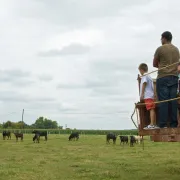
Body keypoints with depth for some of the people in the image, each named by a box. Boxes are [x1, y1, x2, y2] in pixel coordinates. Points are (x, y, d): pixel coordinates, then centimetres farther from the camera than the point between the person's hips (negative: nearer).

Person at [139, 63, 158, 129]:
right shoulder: (149, 77, 25)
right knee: (152, 110, 9)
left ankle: (152, 124, -23)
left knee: (151, 109, -17)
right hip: (151, 96, 9)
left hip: (147, 96, -9)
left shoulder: (144, 76, -2)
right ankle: (154, 124, 11)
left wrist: (142, 94, -15)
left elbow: (144, 84, -13)